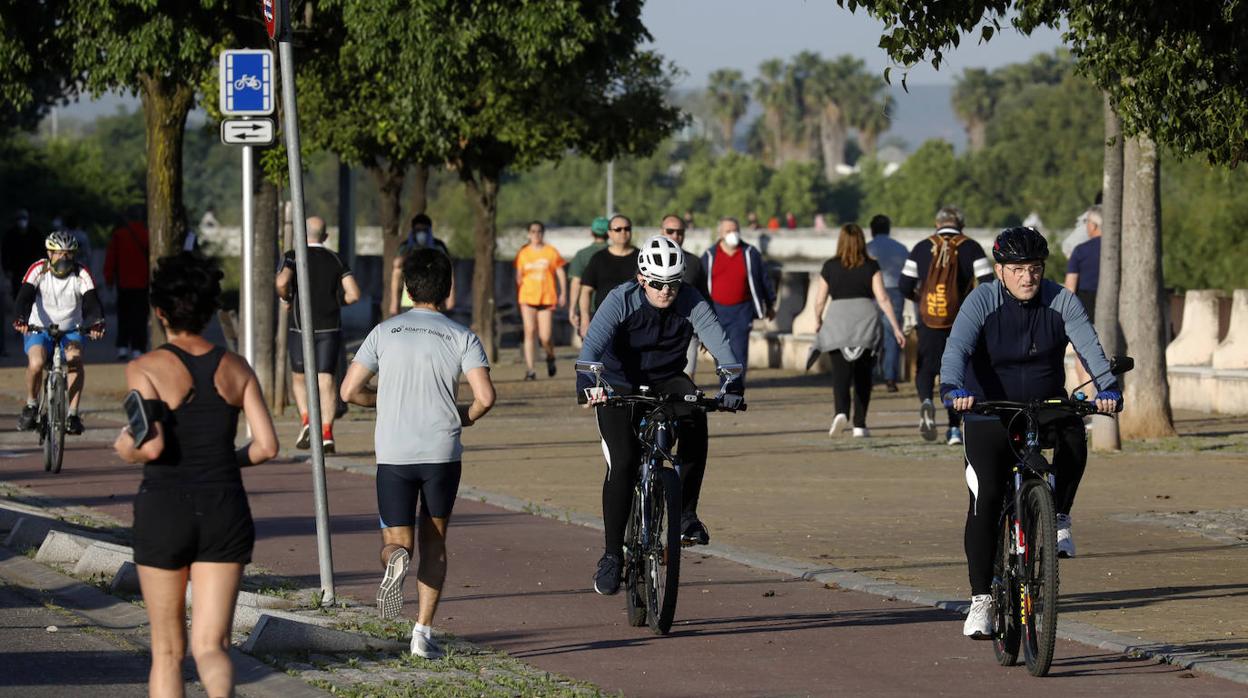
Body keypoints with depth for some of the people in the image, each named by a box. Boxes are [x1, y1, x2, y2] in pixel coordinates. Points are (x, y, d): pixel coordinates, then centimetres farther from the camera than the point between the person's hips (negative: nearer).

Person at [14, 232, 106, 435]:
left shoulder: (81, 275, -10)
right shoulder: (38, 270, -12)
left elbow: (92, 301, -22)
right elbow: (25, 296, -24)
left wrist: (97, 322, -43)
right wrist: (21, 319, -45)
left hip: (70, 332, 1)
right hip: (39, 329, -1)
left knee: (75, 360, -30)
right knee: (36, 363, -29)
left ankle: (73, 413, -22)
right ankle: (31, 405, -3)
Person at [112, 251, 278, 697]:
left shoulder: (146, 369, -7)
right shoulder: (236, 368, 5)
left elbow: (152, 446, -18)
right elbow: (267, 445, 1)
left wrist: (126, 449, 4)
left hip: (164, 510, -2)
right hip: (225, 511, 2)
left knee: (167, 650, 13)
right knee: (210, 647, -2)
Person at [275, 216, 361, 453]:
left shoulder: (293, 256, -1)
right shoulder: (335, 260, 8)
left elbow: (281, 282, -20)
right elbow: (353, 294, 0)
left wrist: (286, 300, 0)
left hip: (302, 326, -2)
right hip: (330, 326, 2)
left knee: (299, 377, 15)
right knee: (326, 380, -1)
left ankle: (306, 419, -5)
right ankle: (326, 432, -14)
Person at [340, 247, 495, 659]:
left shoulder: (384, 332, 4)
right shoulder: (461, 336, 0)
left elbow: (349, 391, 2)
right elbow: (485, 396, -11)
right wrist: (465, 417, 11)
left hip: (393, 454, 0)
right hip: (442, 453, 0)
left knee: (396, 543, 8)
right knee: (434, 543, 15)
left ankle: (396, 560, -29)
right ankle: (423, 632, 7)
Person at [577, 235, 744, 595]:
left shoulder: (690, 303, -13)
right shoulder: (621, 301, -19)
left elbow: (719, 342, -24)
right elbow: (593, 344, -32)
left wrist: (733, 384, -42)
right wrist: (586, 385, -51)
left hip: (666, 382, 2)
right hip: (619, 387, -2)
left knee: (695, 417, -31)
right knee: (623, 464, -19)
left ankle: (686, 512, -18)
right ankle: (612, 554, -7)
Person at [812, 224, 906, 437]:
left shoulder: (830, 267, 2)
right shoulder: (871, 266, 1)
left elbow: (819, 301, 5)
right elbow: (882, 298, -5)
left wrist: (818, 321, 23)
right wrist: (896, 327, -1)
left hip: (838, 318, -1)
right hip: (865, 317, 1)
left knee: (840, 371, -5)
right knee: (863, 375, 13)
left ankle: (841, 411, -31)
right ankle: (859, 424, 14)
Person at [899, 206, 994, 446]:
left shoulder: (921, 248, 4)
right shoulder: (971, 248, 0)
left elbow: (904, 287, 2)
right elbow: (988, 284, -9)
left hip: (929, 321, 0)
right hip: (961, 323, 0)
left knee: (925, 369, 11)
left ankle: (926, 401, -21)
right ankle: (954, 428, 8)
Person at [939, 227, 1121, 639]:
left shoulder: (1062, 303, -6)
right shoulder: (982, 301, -11)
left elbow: (1089, 347, -18)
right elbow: (957, 347, -25)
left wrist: (1108, 387, -37)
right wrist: (954, 388, -45)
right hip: (990, 414, -1)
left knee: (1074, 438, -32)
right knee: (986, 497, -13)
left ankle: (1059, 516, -8)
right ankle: (981, 599, -6)